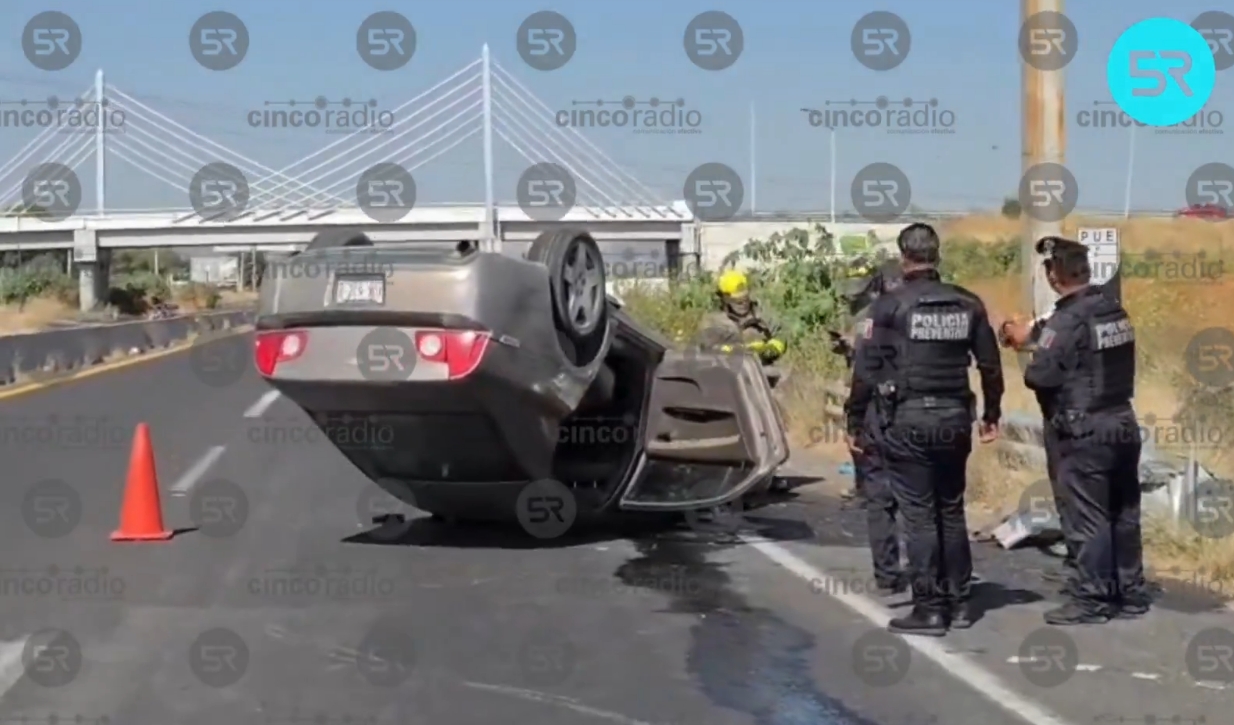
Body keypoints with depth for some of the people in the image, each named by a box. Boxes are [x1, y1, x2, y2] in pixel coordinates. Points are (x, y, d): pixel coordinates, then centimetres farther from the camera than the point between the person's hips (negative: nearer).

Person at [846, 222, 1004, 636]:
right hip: (954, 419, 4)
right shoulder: (968, 305, 5)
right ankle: (959, 602, 21)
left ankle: (929, 609, 3)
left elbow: (866, 370, -10)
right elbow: (990, 365, 10)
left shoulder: (889, 307, -9)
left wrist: (854, 422, -1)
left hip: (907, 420, -4)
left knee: (919, 516, 1)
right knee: (952, 512, 15)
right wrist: (991, 415, 21)